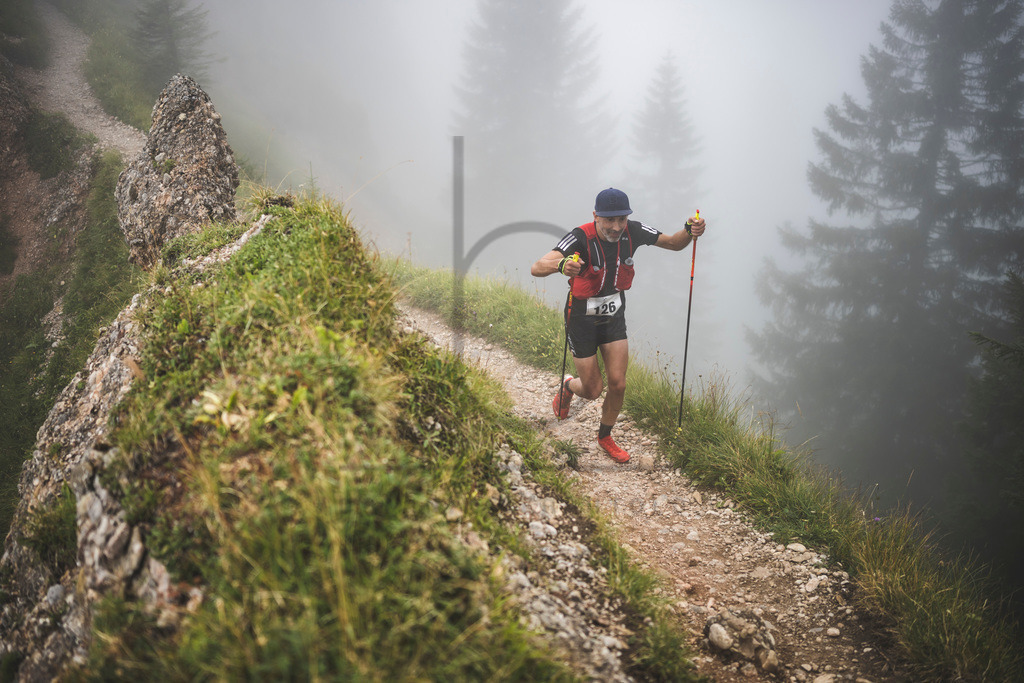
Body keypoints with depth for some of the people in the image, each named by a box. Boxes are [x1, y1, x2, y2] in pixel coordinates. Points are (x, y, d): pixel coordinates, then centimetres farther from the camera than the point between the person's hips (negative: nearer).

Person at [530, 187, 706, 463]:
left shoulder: (633, 232, -16)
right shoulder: (581, 238, -30)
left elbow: (674, 244, -1)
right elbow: (536, 268, -42)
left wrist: (689, 231, -25)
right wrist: (561, 265, -65)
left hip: (614, 317, 4)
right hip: (582, 319, -4)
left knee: (618, 384, 1)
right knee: (593, 391, 4)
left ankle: (605, 437, 28)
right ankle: (568, 386, 42)